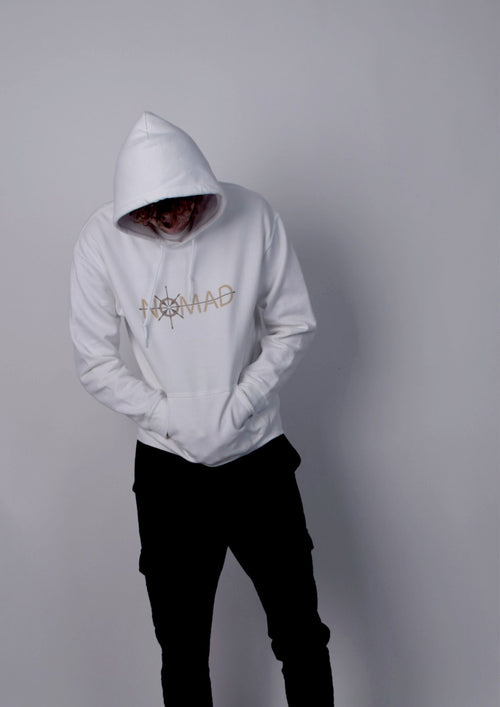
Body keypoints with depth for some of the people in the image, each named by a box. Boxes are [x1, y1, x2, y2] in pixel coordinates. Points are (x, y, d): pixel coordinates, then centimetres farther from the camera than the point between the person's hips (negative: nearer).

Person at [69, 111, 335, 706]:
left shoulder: (253, 217, -10)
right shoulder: (103, 240, -11)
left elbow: (294, 326, -2)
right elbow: (95, 364, -4)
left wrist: (234, 410, -12)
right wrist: (175, 419, -12)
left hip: (260, 456, 0)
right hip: (166, 469, 0)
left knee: (301, 635, 11)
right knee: (181, 649, 13)